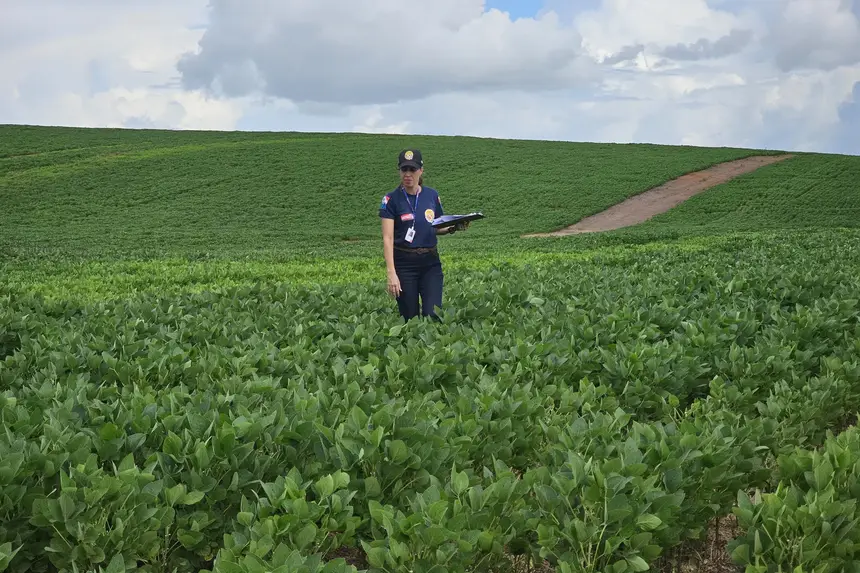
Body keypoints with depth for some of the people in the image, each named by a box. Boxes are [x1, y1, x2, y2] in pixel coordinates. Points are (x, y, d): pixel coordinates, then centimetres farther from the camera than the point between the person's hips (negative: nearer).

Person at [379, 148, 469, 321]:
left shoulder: (432, 195, 4)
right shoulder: (391, 199, -7)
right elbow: (388, 238, -12)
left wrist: (453, 228, -6)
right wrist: (391, 273, -21)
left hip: (430, 263, 2)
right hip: (404, 263, -2)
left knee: (433, 314, -10)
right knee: (410, 318, 2)